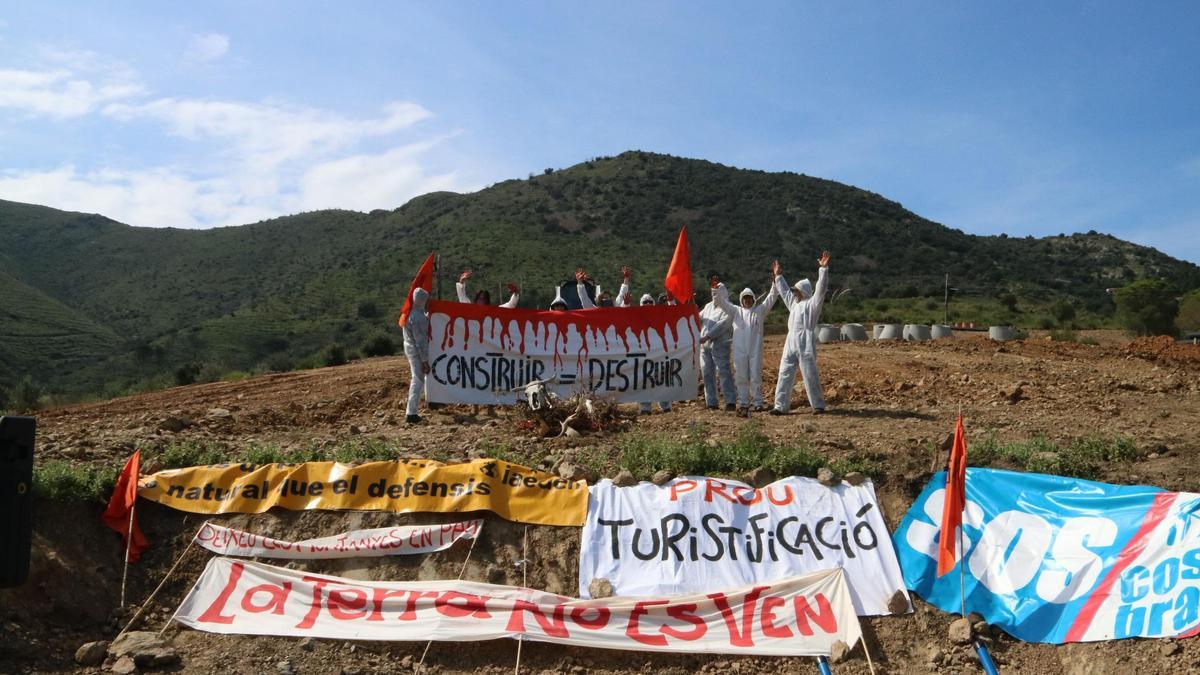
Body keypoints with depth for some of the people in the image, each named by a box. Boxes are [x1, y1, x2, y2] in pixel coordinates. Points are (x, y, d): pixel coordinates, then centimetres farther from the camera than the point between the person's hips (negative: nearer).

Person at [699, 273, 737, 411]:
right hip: (704, 345, 7)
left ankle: (730, 402, -8)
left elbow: (722, 324, -13)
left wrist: (707, 336, -19)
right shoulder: (708, 306, 22)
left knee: (724, 373, -9)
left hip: (720, 344, -7)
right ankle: (712, 402, 10)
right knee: (707, 374, 5)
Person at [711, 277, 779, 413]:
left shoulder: (760, 310, 12)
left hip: (755, 350, -1)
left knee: (756, 377, -1)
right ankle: (743, 403, 12)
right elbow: (722, 301, 9)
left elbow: (771, 299, 4)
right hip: (739, 350, 1)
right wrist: (717, 287, -6)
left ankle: (757, 402, 8)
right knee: (741, 377, 4)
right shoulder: (736, 311, 14)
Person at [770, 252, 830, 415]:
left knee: (810, 375, -4)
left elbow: (820, 288, -12)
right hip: (790, 345, 8)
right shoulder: (794, 303, 22)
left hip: (806, 345, -8)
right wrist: (778, 276, 41)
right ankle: (781, 406, 5)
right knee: (785, 374, 3)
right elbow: (784, 291, 35)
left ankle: (818, 405, 5)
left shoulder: (812, 304, 0)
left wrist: (824, 268, -20)